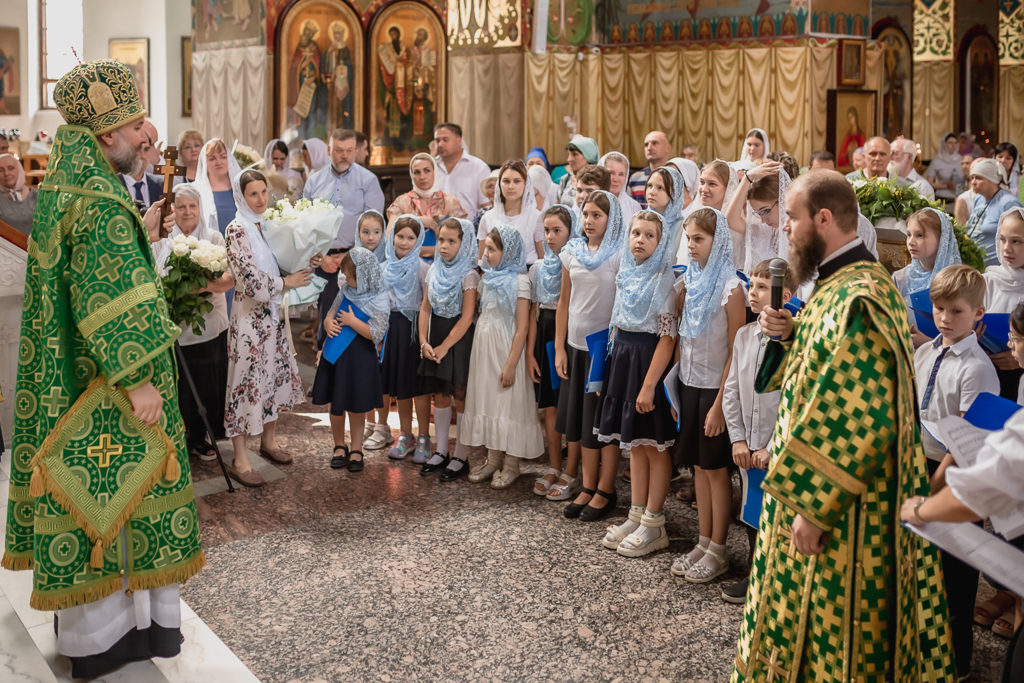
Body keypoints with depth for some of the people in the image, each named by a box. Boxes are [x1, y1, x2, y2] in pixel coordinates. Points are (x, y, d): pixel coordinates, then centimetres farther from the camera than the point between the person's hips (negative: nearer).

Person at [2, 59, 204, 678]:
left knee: (90, 494, 17)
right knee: (108, 492, 2)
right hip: (102, 388, -10)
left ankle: (91, 613, 29)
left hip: (68, 378, 10)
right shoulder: (100, 202, -21)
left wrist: (138, 233, 17)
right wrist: (138, 381, -23)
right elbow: (111, 301, -25)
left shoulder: (66, 189, 10)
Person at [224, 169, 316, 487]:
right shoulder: (237, 230, -14)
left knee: (277, 375, 15)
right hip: (250, 316, -8)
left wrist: (305, 263, 0)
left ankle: (269, 440, 33)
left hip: (273, 312, 8)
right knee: (247, 381, -4)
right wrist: (287, 281, -12)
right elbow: (251, 280, -20)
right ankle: (240, 461, 3)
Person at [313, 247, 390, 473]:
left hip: (360, 358, -5)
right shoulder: (346, 291, 3)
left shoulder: (379, 301, -15)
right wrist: (329, 324, -9)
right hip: (336, 355, 5)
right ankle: (339, 446, 29)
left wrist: (352, 322, -19)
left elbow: (376, 334, -18)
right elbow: (330, 315, 13)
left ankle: (356, 450, 21)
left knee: (356, 406, 6)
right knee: (335, 404, 12)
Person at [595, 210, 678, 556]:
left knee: (654, 445, 1)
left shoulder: (664, 281, -12)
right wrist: (609, 369, 13)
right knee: (634, 444, 13)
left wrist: (649, 385, -20)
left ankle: (653, 524, 9)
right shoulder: (626, 276, 10)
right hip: (622, 360, 7)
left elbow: (667, 337, -17)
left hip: (650, 363, -7)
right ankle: (636, 515, 21)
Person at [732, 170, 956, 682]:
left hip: (842, 516, -10)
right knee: (807, 626, 21)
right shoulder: (838, 285, 9)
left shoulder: (857, 300, -23)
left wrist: (814, 508, -24)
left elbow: (861, 423, -28)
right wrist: (787, 335, 1)